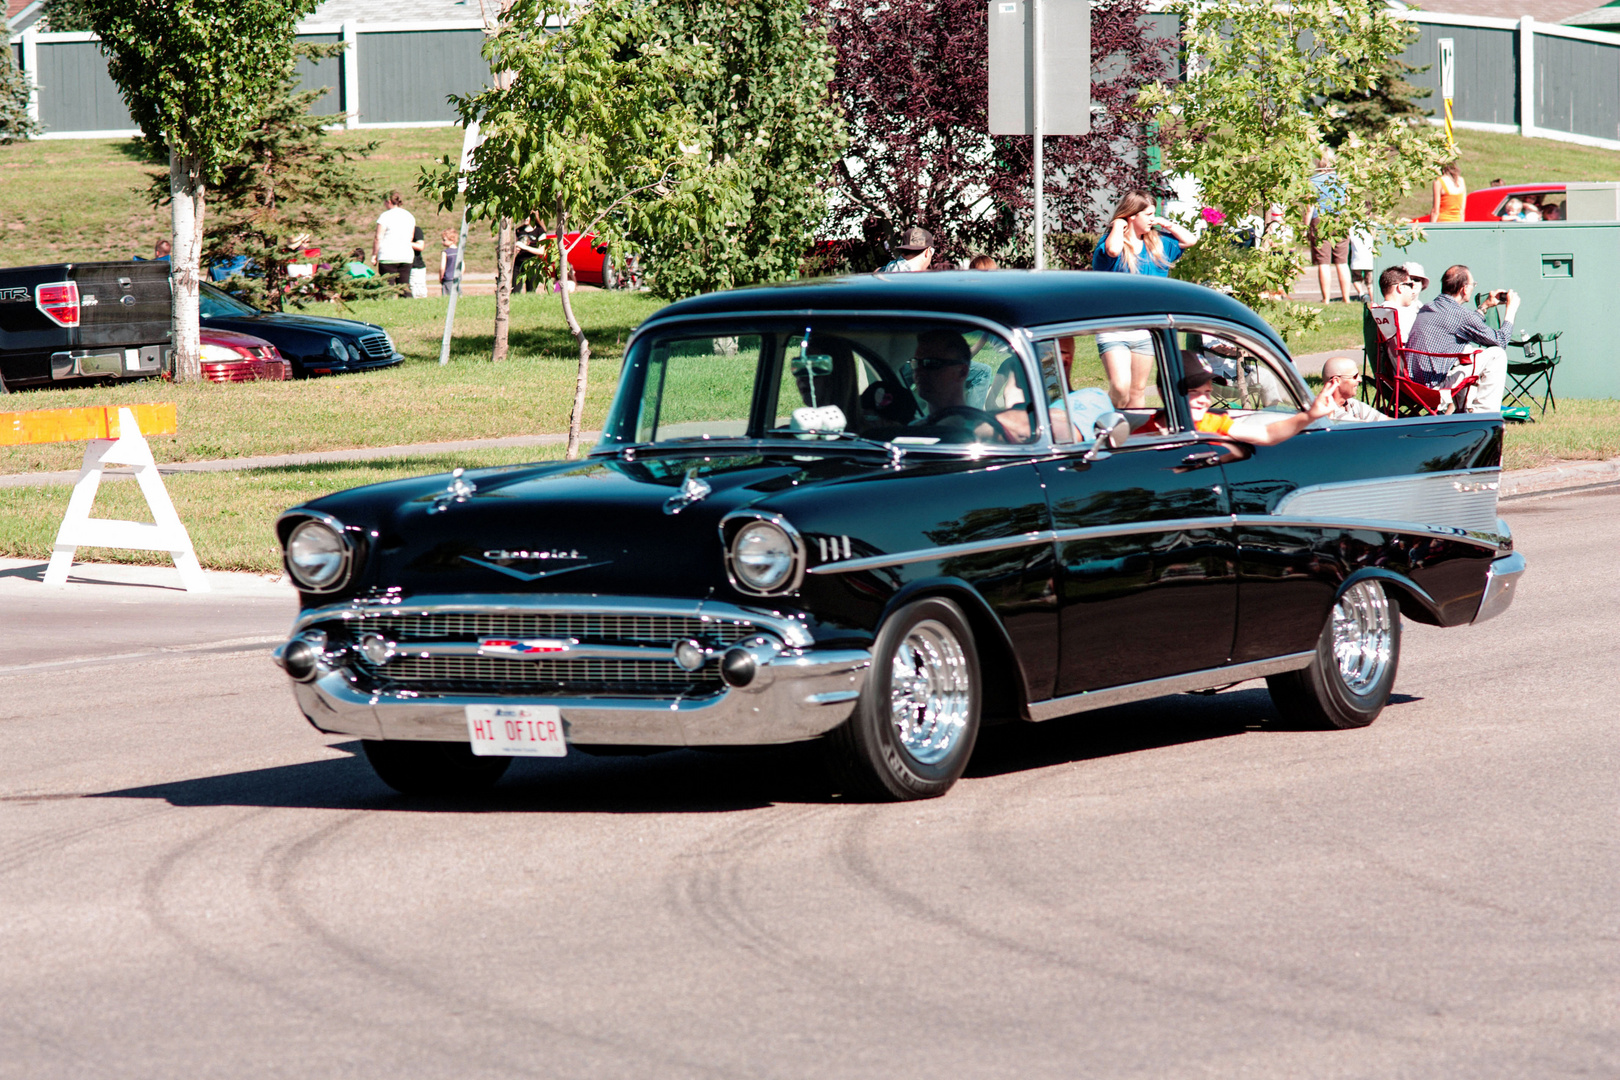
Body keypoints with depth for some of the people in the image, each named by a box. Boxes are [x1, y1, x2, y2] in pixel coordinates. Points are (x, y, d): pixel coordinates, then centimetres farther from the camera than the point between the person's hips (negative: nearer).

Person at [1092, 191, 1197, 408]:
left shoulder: (1156, 244, 10)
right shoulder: (1114, 241, -9)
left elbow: (1189, 240, 17)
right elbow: (1112, 250, -33)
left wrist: (1166, 224, 8)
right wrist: (1118, 226, -16)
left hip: (1144, 331, 6)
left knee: (1138, 391, 11)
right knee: (1120, 387, -21)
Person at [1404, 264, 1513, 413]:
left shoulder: (1428, 308, 13)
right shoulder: (1459, 313, -13)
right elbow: (1500, 341, -2)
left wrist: (1485, 306, 38)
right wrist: (1511, 308, 11)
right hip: (1435, 383, -9)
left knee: (1471, 349, 30)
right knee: (1496, 355, 0)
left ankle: (1467, 410, 28)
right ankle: (1485, 413, 5)